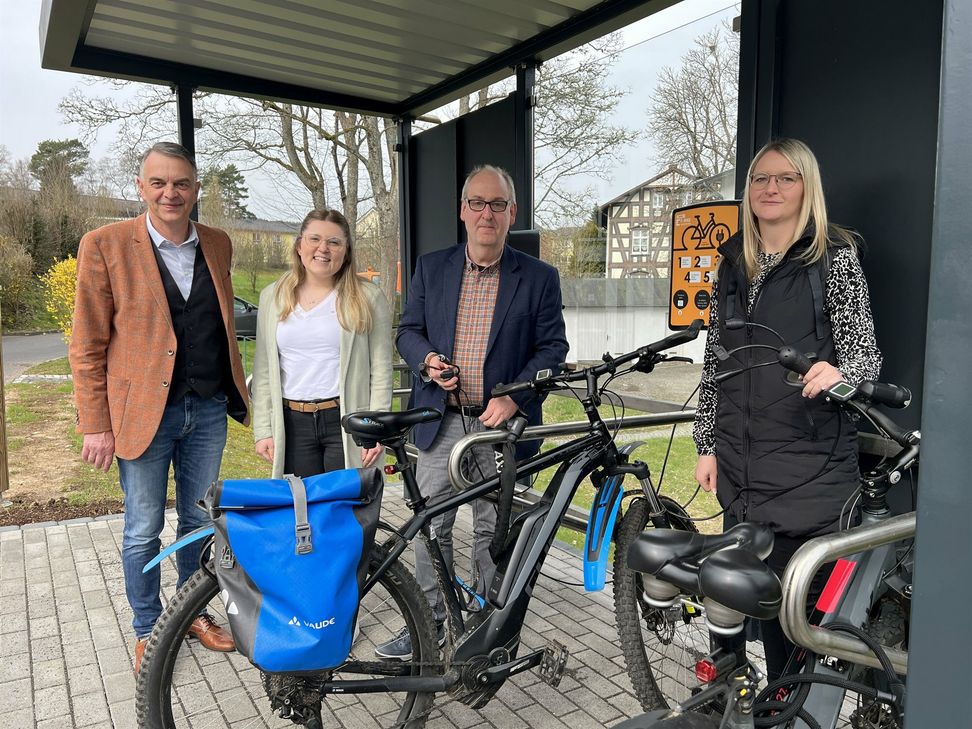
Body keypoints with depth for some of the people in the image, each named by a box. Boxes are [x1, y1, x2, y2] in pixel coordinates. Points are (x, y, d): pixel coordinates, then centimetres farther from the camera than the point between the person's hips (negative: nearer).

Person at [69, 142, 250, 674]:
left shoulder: (217, 245, 6)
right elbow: (87, 345, -5)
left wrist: (236, 392, 12)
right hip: (144, 411, -3)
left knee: (201, 522, 16)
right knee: (143, 533, 9)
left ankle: (194, 612, 36)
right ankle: (148, 631, 30)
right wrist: (95, 424, -7)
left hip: (208, 409, 4)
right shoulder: (105, 245, -7)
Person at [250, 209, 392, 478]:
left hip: (347, 422, -2)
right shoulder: (272, 296, 10)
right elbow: (263, 370, 10)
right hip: (292, 423, 3)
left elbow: (381, 370, 0)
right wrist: (263, 430, 5)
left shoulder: (368, 297, 1)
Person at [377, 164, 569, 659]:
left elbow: (552, 345, -2)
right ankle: (428, 621, 26)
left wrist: (513, 399, -14)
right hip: (440, 421, 2)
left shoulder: (539, 278, 1)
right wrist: (427, 361, -12)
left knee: (494, 529, 10)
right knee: (431, 525, 8)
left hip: (501, 421, -2)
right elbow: (409, 331, 11)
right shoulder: (431, 268, 8)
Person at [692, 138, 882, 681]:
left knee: (806, 592, 0)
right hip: (742, 463, 5)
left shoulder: (835, 256, -2)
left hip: (811, 462, -4)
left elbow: (866, 351, -7)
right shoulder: (734, 261, 11)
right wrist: (707, 445, 9)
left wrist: (838, 373, -31)